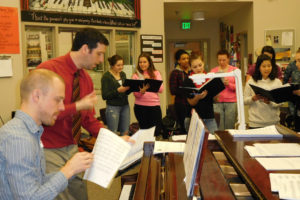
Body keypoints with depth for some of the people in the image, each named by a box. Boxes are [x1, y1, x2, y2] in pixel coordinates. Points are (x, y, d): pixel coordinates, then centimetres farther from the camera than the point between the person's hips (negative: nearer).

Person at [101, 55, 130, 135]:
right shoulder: (106, 76, -8)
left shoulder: (123, 74, 11)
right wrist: (118, 90, -22)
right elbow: (104, 96, -11)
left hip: (125, 106, 6)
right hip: (113, 107, -6)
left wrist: (129, 88, -2)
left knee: (125, 133, 7)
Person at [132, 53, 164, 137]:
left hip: (154, 105, 0)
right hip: (140, 106, 0)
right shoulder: (136, 75, 4)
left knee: (157, 131, -2)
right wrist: (142, 91, -24)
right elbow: (135, 94, -3)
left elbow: (161, 89, -3)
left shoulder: (156, 73, 7)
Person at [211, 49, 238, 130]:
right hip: (217, 102, 1)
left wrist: (228, 84, -14)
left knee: (229, 128, -1)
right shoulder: (213, 71, 10)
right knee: (218, 129, -5)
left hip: (231, 102, -1)